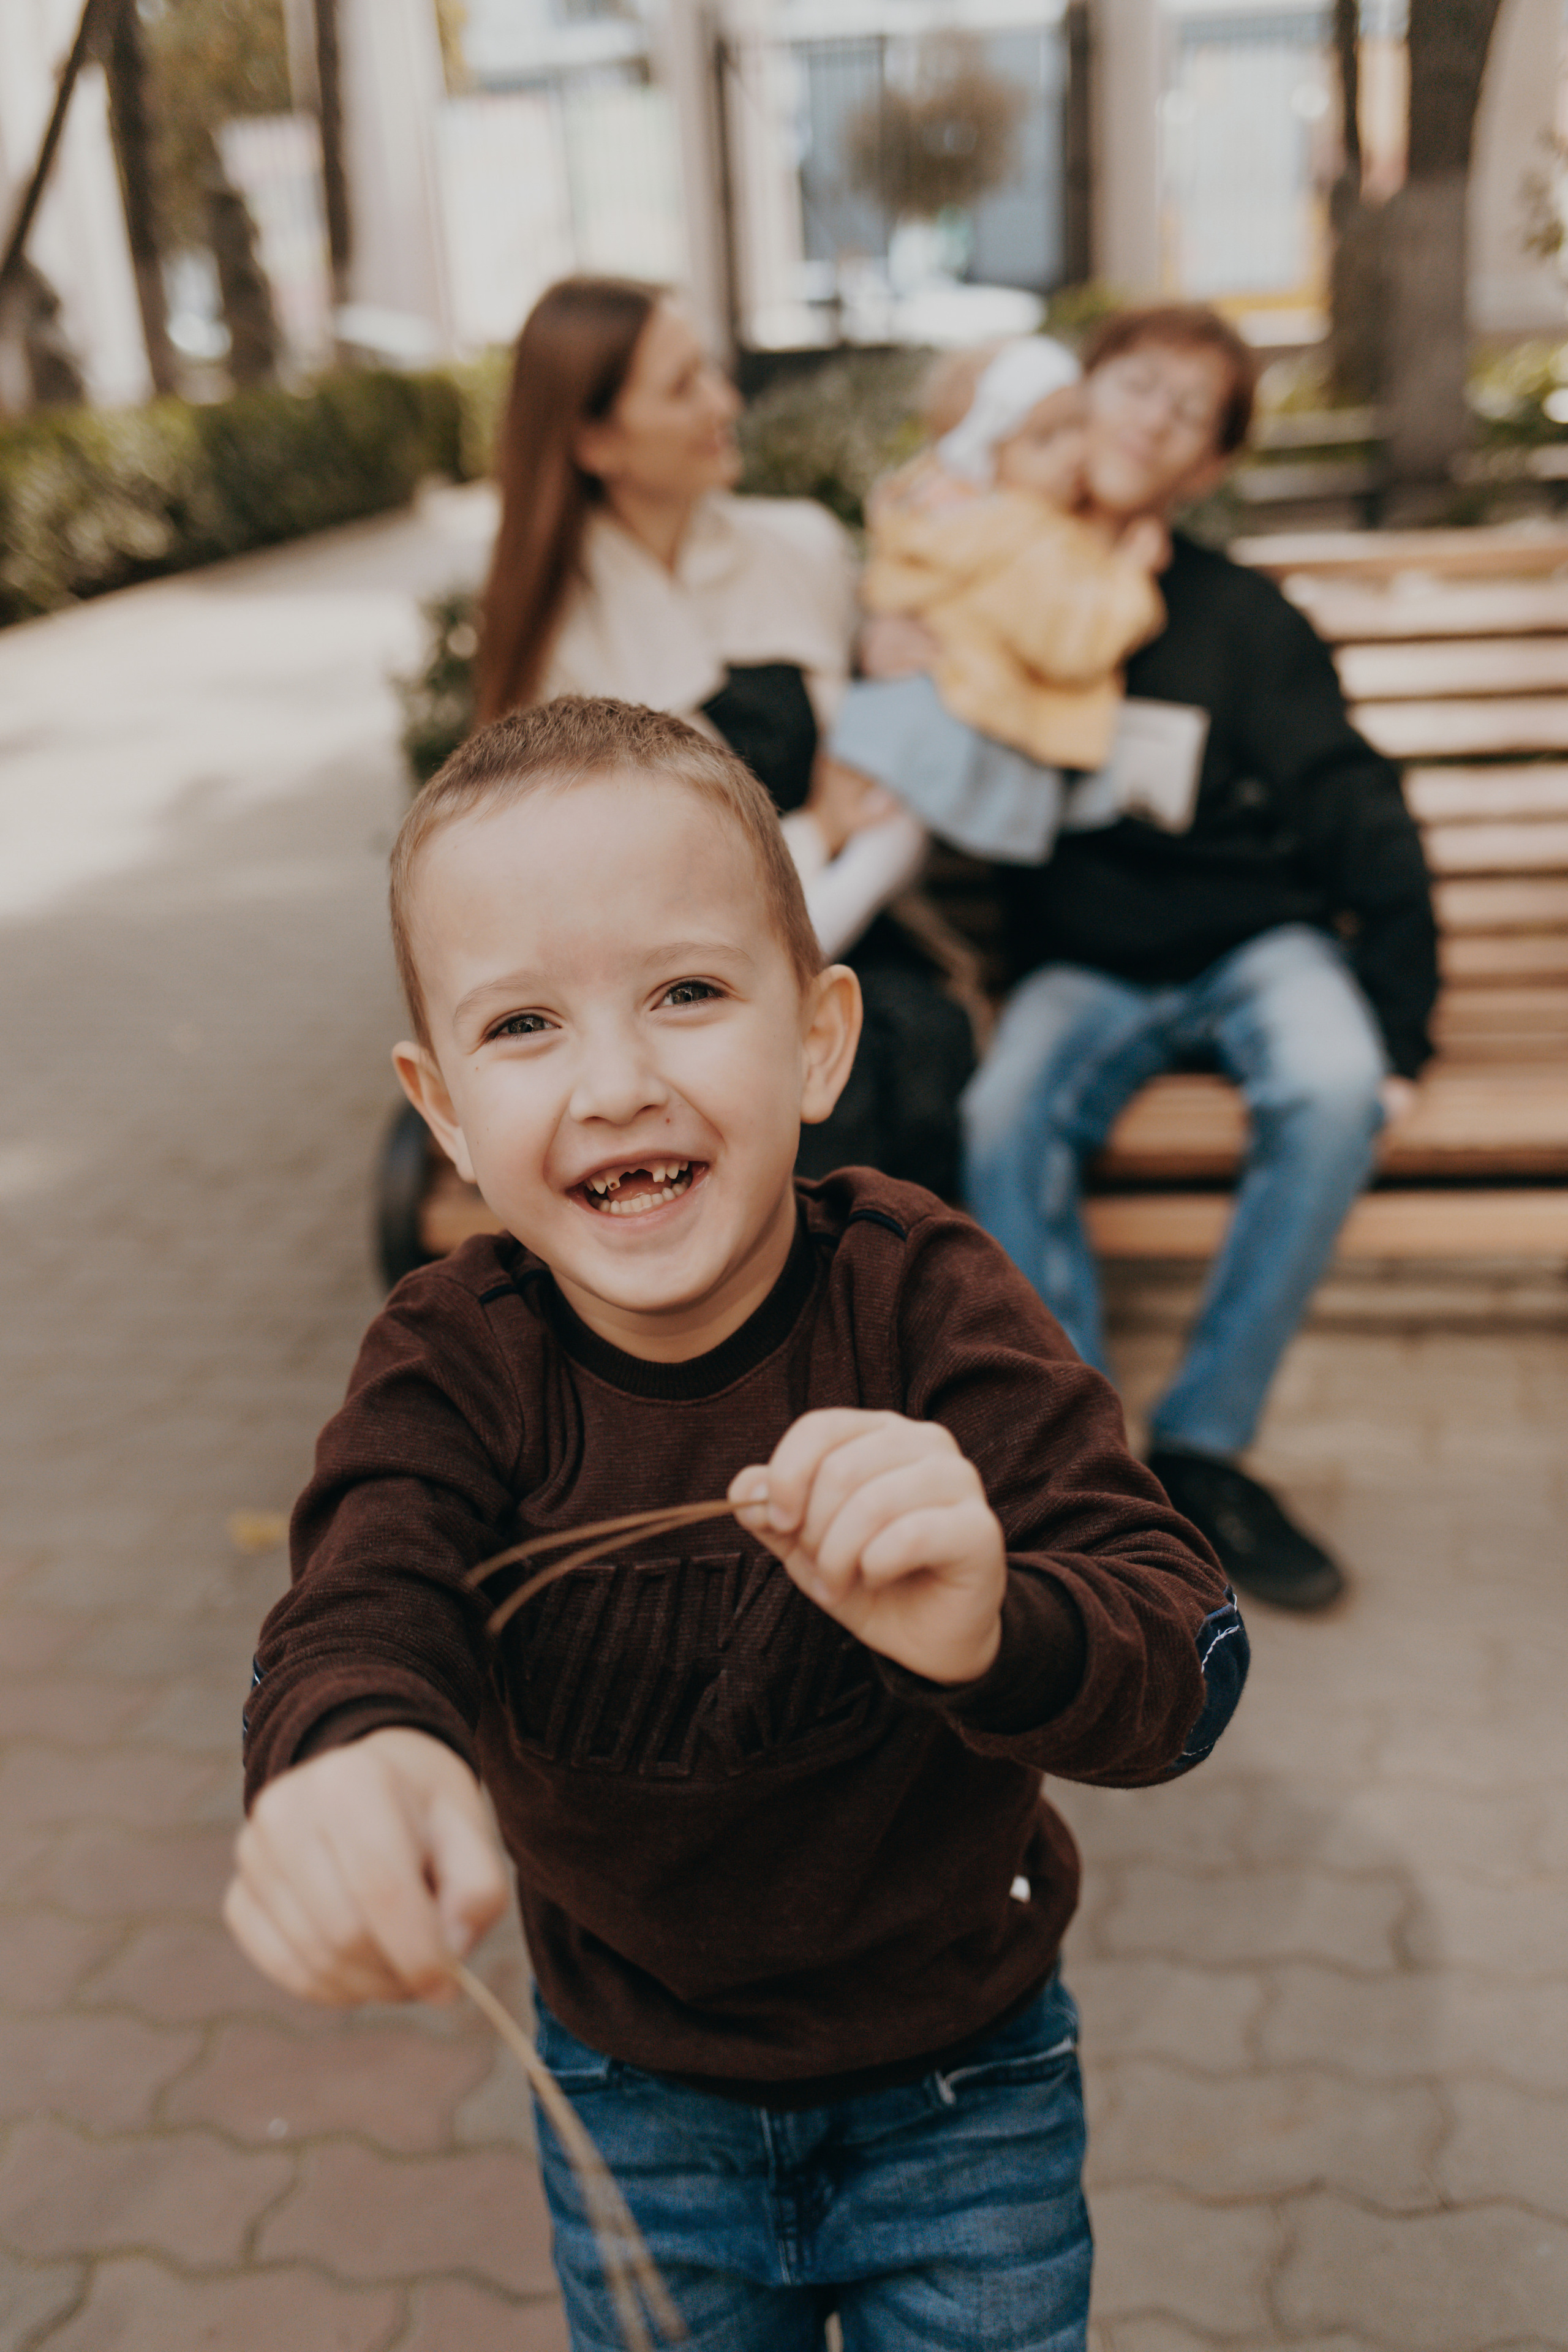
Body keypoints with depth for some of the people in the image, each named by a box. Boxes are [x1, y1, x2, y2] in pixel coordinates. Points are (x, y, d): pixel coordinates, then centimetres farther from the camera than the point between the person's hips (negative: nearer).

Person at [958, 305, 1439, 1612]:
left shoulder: (1240, 619, -1)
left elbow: (1362, 828, -2)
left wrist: (1395, 1027, -11)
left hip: (1255, 942, 0)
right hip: (1083, 964, 1)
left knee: (1332, 1092, -33)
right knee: (1003, 1123, -31)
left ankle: (1201, 1447, -19)